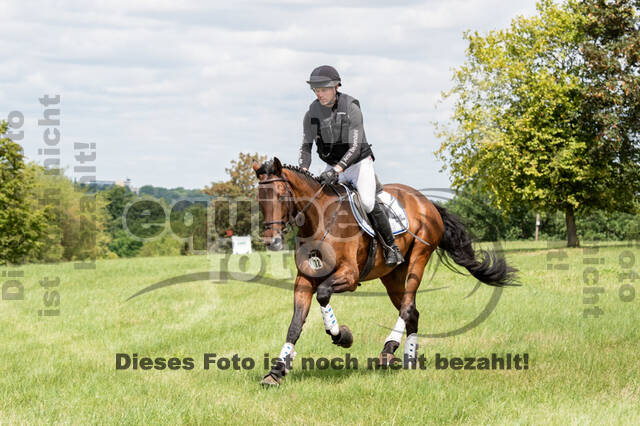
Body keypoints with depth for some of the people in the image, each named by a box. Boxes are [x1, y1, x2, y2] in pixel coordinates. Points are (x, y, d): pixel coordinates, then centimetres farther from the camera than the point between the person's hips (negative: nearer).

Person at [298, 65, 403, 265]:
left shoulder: (351, 108, -21)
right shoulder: (312, 113, -8)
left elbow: (355, 147, -25)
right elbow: (306, 145, -4)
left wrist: (336, 170, -37)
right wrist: (303, 171, -22)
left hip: (359, 162, -5)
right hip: (333, 166, 5)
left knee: (368, 203, -23)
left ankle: (391, 247, -8)